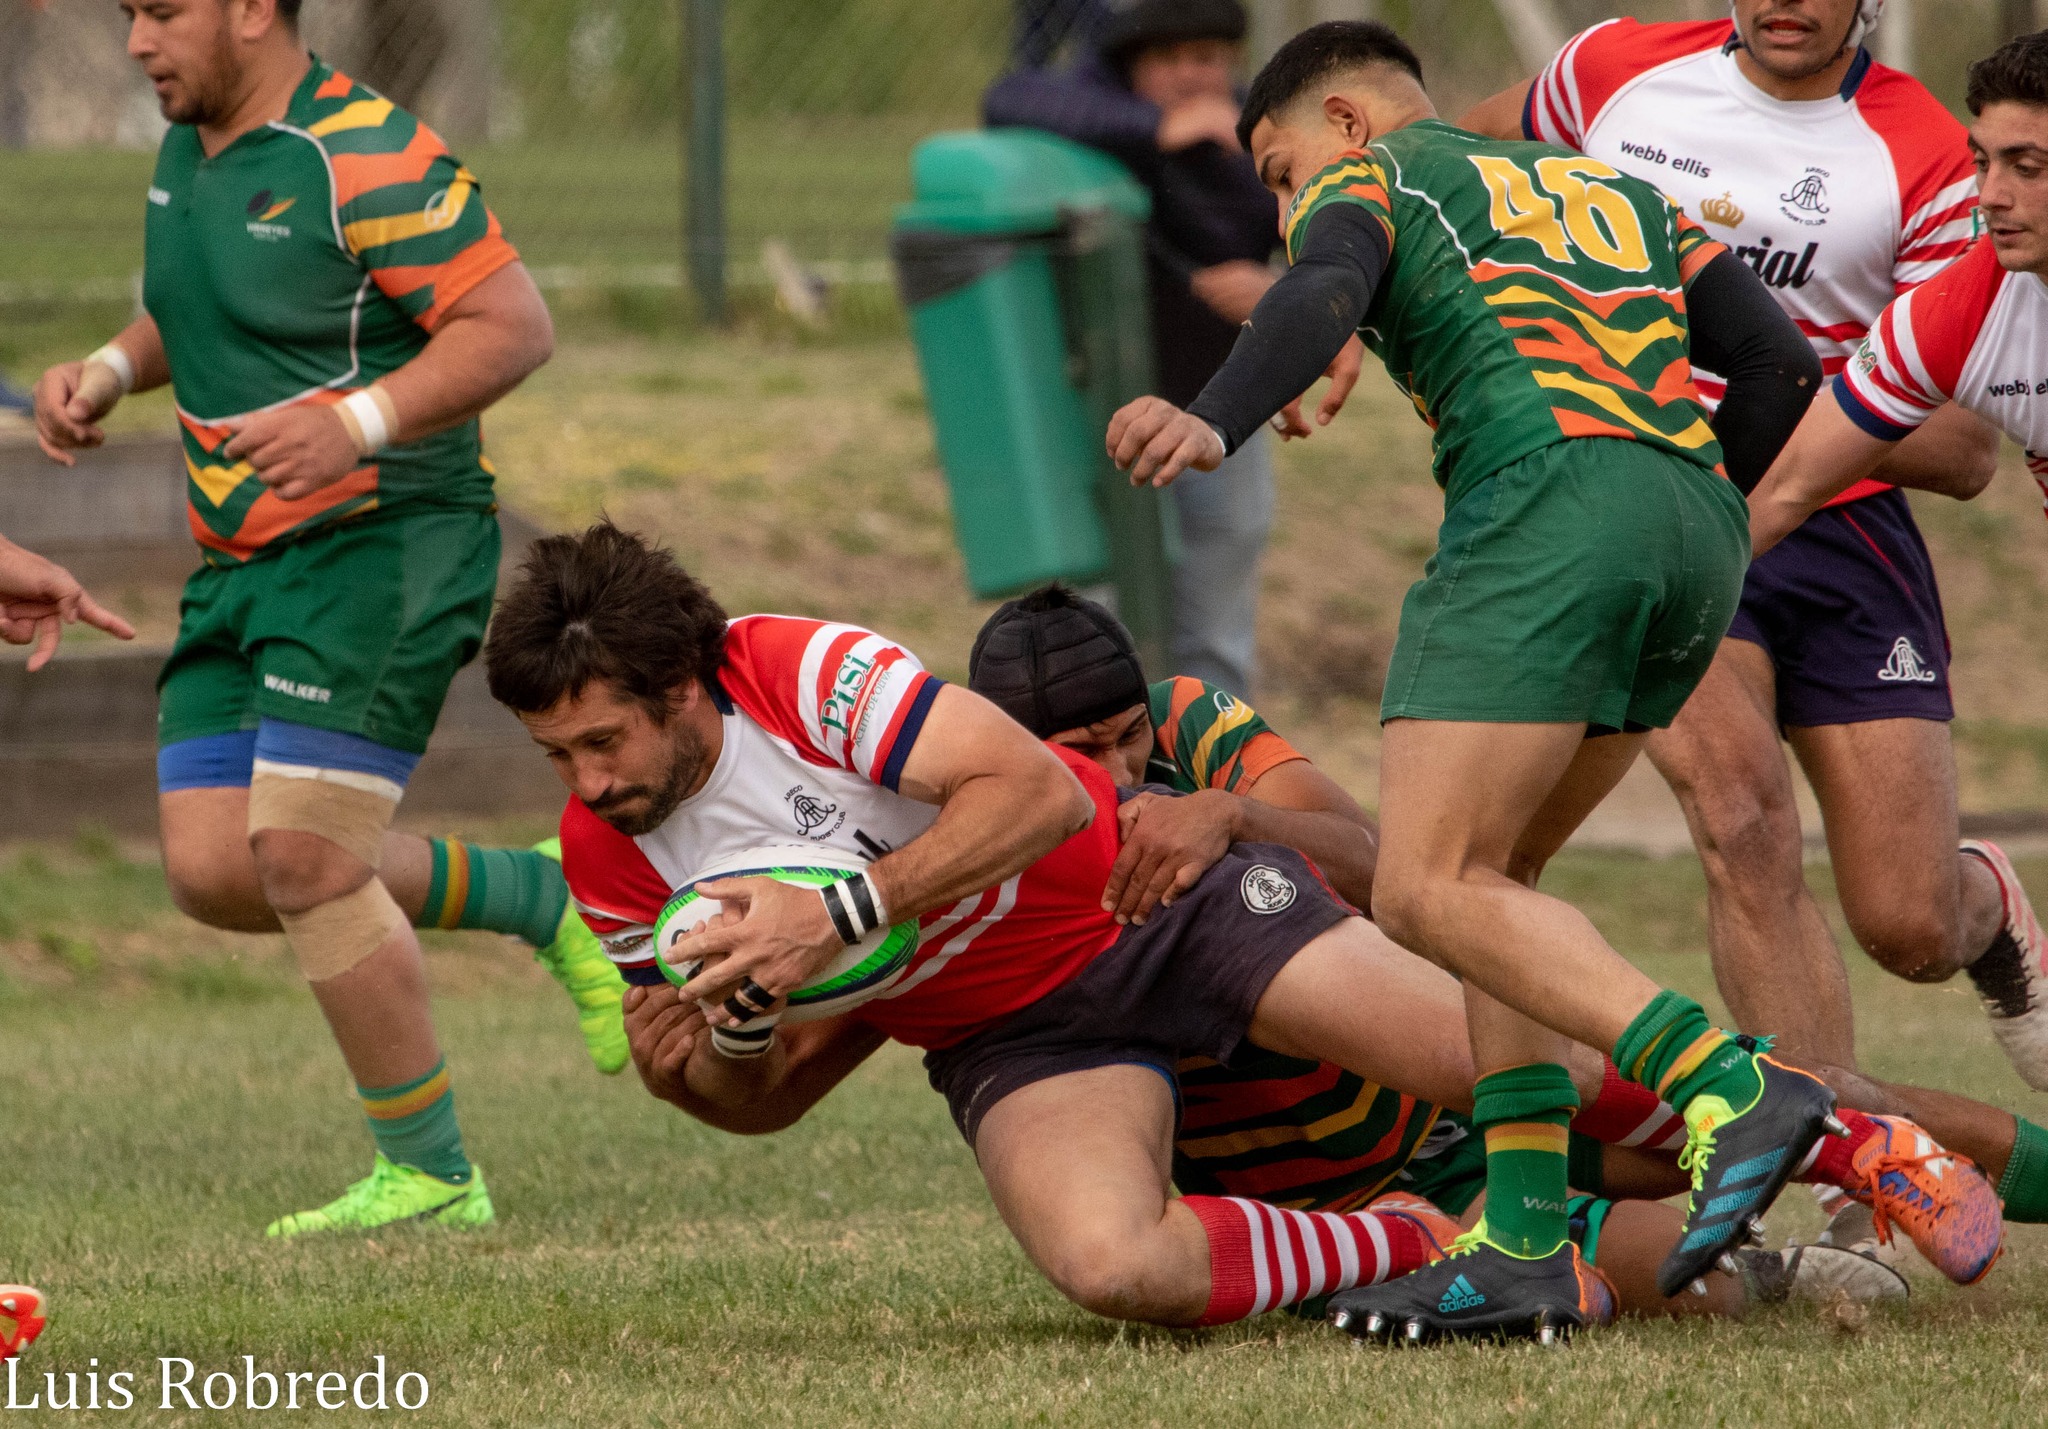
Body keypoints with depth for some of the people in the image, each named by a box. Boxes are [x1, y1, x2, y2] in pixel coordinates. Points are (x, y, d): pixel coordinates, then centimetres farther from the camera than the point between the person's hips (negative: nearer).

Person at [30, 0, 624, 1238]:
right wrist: (110, 371, 8)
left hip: (383, 543, -9)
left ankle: (431, 1177, 0)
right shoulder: (186, 151, 11)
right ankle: (535, 897, 19)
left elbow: (514, 324, -19)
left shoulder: (366, 157, -16)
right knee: (215, 871, 0)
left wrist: (358, 420, -31)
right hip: (243, 567, 9)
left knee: (303, 859, -14)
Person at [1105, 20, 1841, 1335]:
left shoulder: (1365, 180, 16)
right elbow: (1781, 365, 22)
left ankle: (1730, 1089, -26)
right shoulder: (1619, 195, 33)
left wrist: (1215, 423, -26)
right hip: (1700, 527, 7)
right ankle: (1526, 1238, 4)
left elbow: (1322, 299, -9)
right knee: (1487, 880, 15)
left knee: (1430, 891, -10)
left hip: (1544, 493, -7)